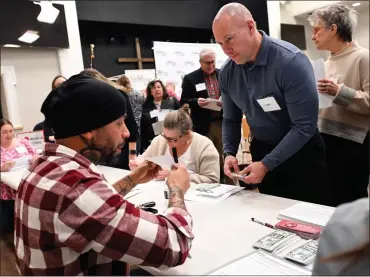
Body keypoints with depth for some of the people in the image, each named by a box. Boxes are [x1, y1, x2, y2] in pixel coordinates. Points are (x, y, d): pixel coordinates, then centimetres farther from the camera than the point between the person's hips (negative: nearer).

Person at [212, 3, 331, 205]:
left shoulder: (291, 61, -24)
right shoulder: (227, 73, -7)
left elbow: (305, 126, -25)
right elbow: (231, 120, 5)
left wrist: (266, 164, -27)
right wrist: (229, 153, -11)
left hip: (301, 153, -4)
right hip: (261, 150, 5)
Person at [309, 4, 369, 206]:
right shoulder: (327, 64, 13)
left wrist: (340, 92, -25)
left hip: (352, 143, -7)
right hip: (325, 140, 8)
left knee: (350, 203, 4)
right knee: (330, 200, 18)